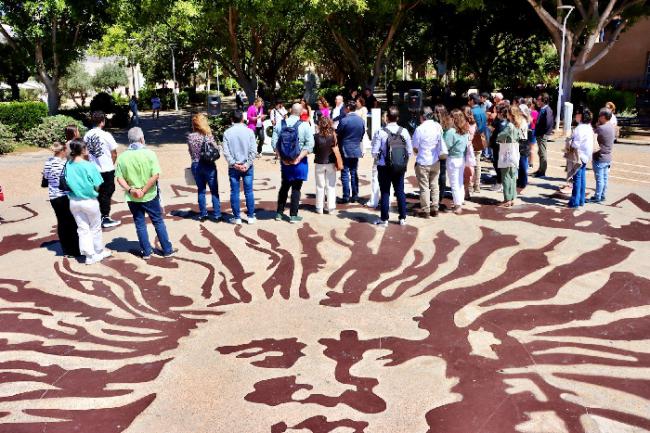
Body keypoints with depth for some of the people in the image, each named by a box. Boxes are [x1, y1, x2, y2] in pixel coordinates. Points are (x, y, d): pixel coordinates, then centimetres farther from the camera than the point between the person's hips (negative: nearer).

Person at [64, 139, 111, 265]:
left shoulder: (68, 165, -4)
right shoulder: (89, 166, -18)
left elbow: (67, 183, 4)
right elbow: (97, 186, -14)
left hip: (74, 201, 4)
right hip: (89, 201, -4)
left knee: (82, 229, 13)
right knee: (95, 228, 15)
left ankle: (90, 256, 16)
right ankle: (99, 252, 30)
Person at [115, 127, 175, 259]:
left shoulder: (122, 157, -5)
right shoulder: (149, 153, -12)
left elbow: (119, 178, -8)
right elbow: (155, 175, -18)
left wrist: (130, 190, -12)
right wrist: (144, 191, -15)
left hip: (132, 198, 2)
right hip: (150, 195, -2)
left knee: (140, 224, 13)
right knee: (158, 222, 11)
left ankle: (146, 252, 20)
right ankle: (167, 250, 17)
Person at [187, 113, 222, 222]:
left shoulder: (190, 137, -3)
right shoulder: (208, 135, -12)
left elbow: (190, 152, 4)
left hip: (195, 165, 3)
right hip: (208, 165, -3)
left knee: (201, 191, 14)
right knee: (214, 191, 6)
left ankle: (203, 214, 19)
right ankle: (216, 215, 8)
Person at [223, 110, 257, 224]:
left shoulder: (227, 133, -3)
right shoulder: (249, 131, -4)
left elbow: (226, 151, -9)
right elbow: (253, 151, -9)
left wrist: (234, 164, -7)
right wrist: (247, 164, -8)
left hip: (233, 167, 0)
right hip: (247, 167, 0)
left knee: (234, 192, 6)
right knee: (249, 192, 7)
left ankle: (237, 217, 11)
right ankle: (251, 217, 12)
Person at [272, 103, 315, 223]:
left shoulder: (280, 124, -2)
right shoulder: (304, 125, -10)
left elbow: (274, 143, -4)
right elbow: (310, 144, -15)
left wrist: (281, 157, -4)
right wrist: (299, 158, -13)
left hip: (285, 162, 3)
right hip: (299, 162, -3)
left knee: (284, 186, 18)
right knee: (296, 188, 6)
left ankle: (279, 213, 21)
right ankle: (293, 215, 9)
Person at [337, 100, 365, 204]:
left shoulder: (344, 120, -14)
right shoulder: (361, 121, 3)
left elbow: (337, 134, -7)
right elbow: (362, 135, 10)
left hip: (345, 150, -5)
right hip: (356, 150, 5)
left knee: (345, 174, 0)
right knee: (354, 173, 11)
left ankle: (346, 197, -1)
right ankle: (355, 196, 13)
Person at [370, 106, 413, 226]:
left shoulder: (380, 133, -13)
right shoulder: (404, 132, -5)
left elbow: (374, 153, -12)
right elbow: (410, 151, -1)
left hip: (384, 167, -3)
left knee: (385, 192, 5)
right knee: (400, 191, 12)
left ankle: (384, 219, 10)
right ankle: (402, 218, 18)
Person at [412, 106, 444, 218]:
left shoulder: (419, 129, -16)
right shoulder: (438, 126, -3)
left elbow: (415, 149, -9)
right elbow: (441, 143, 3)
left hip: (423, 162, -4)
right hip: (435, 162, 4)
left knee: (424, 187, 4)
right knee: (434, 185, 14)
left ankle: (425, 211, 9)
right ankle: (434, 209, 20)